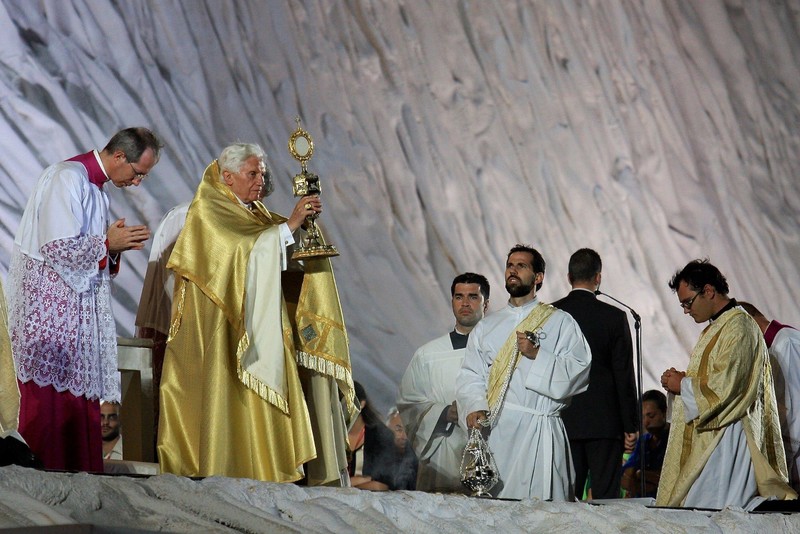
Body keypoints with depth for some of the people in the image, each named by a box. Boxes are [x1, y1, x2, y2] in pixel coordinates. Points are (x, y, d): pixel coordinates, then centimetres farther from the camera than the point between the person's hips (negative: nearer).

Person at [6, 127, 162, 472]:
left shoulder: (95, 186, 15)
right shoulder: (67, 178, -15)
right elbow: (58, 247, -23)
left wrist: (117, 245, 1)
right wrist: (108, 243, -13)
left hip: (78, 305, 9)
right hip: (49, 301, -9)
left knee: (80, 393, 7)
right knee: (50, 396, -7)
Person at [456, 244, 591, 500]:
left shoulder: (560, 323, 10)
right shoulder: (487, 326, 20)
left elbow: (578, 371, -2)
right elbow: (470, 375, 11)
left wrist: (537, 355, -13)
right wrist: (474, 407, -7)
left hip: (538, 432, -3)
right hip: (493, 431, 3)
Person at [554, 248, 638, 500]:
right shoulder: (614, 317, -5)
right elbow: (624, 376, -4)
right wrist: (630, 426, 1)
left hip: (562, 422, 2)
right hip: (603, 422, -2)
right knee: (606, 496, -2)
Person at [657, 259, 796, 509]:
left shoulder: (739, 327, -13)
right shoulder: (717, 328, 19)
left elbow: (725, 386, -21)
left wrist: (682, 385, -8)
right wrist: (683, 379, 8)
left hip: (726, 439, -10)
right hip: (707, 440, 10)